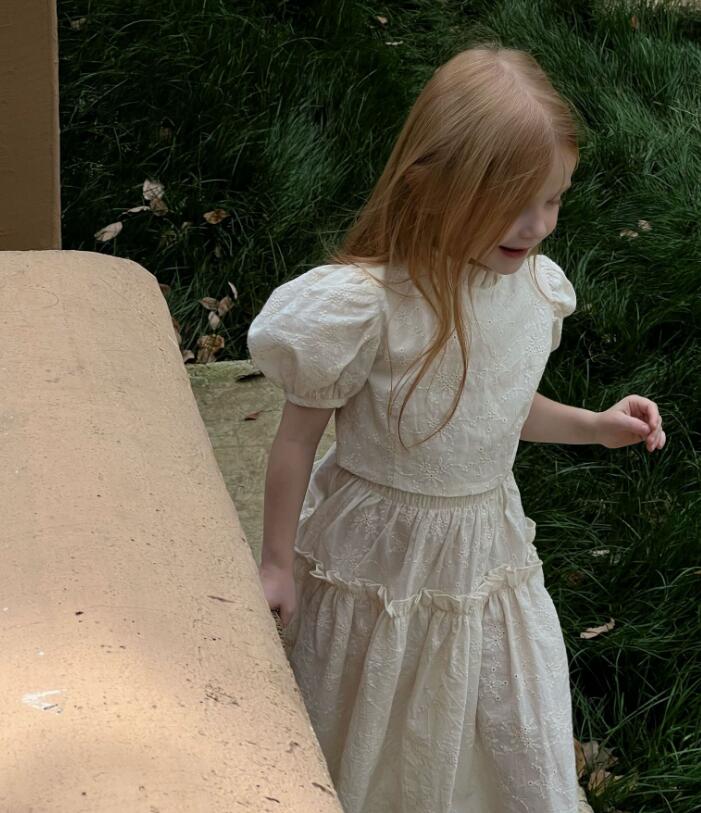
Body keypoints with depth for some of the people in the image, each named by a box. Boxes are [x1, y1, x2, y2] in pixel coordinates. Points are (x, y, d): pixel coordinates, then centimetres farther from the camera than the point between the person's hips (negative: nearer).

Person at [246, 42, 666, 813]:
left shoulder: (536, 286, -9)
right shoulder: (366, 303, -27)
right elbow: (298, 435, -14)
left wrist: (595, 426, 1)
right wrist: (278, 564, -7)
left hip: (487, 550, 4)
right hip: (378, 556, -4)